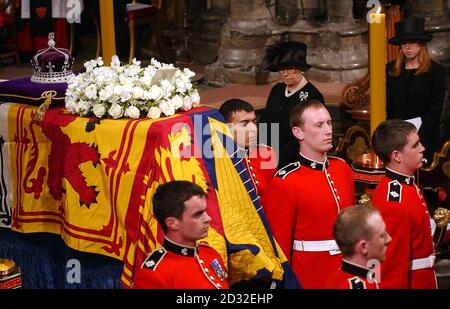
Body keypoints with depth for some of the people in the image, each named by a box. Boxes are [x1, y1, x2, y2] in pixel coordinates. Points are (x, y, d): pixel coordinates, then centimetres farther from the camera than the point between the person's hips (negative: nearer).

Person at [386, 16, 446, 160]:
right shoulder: (391, 70, 10)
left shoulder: (436, 70, -1)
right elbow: (387, 106, 10)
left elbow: (434, 110, -5)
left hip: (425, 137, -3)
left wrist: (418, 137, -14)